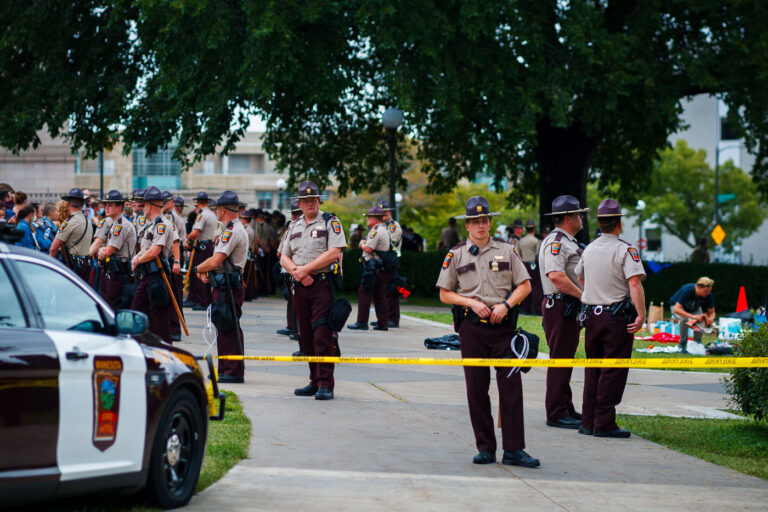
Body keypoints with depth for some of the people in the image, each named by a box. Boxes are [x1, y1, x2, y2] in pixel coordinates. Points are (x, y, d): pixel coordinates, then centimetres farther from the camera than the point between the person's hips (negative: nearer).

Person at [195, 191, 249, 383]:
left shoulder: (232, 231, -16)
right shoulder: (236, 229, 19)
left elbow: (215, 261, -22)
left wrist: (198, 269, -5)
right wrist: (206, 272, 9)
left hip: (228, 287, -11)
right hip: (226, 286, 11)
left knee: (229, 329, -8)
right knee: (225, 329, 14)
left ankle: (234, 372, -6)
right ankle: (225, 369, 20)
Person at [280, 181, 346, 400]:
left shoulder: (330, 223, 1)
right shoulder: (294, 227, 18)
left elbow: (335, 253, -11)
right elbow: (284, 257, 14)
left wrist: (306, 269, -12)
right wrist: (297, 272, -7)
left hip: (323, 283, -6)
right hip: (300, 286, 6)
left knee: (322, 336, -12)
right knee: (306, 337, 7)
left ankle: (326, 385, -11)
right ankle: (315, 382, 15)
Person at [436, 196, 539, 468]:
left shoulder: (506, 250, 8)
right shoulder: (456, 255, 7)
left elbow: (525, 285, 8)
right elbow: (445, 294, 8)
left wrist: (506, 305, -8)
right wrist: (472, 303, -8)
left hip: (503, 324, 0)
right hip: (472, 327, 0)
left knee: (511, 386, -6)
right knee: (476, 389, 2)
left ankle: (514, 449, -4)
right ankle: (485, 448, 10)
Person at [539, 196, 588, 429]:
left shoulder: (567, 242, 20)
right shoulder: (555, 242, -14)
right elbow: (555, 276, -26)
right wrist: (582, 295, -21)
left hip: (570, 307, 11)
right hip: (560, 307, -11)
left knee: (565, 359, 16)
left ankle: (566, 409, 24)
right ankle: (556, 413, -5)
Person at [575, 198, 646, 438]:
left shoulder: (588, 250, 10)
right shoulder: (625, 250, -11)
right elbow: (635, 283, -22)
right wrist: (641, 315, -22)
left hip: (592, 316, 6)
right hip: (617, 317, -6)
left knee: (592, 369, 14)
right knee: (613, 371, -2)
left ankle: (587, 422, 15)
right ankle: (604, 424, -3)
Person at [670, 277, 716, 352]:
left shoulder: (708, 295, -27)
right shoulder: (687, 290, -40)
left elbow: (712, 312, -15)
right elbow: (676, 309, -46)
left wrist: (710, 319, -40)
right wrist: (693, 316, -56)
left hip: (694, 308, 4)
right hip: (677, 306, -4)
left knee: (701, 321, -24)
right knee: (684, 319, -34)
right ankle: (682, 345, -18)